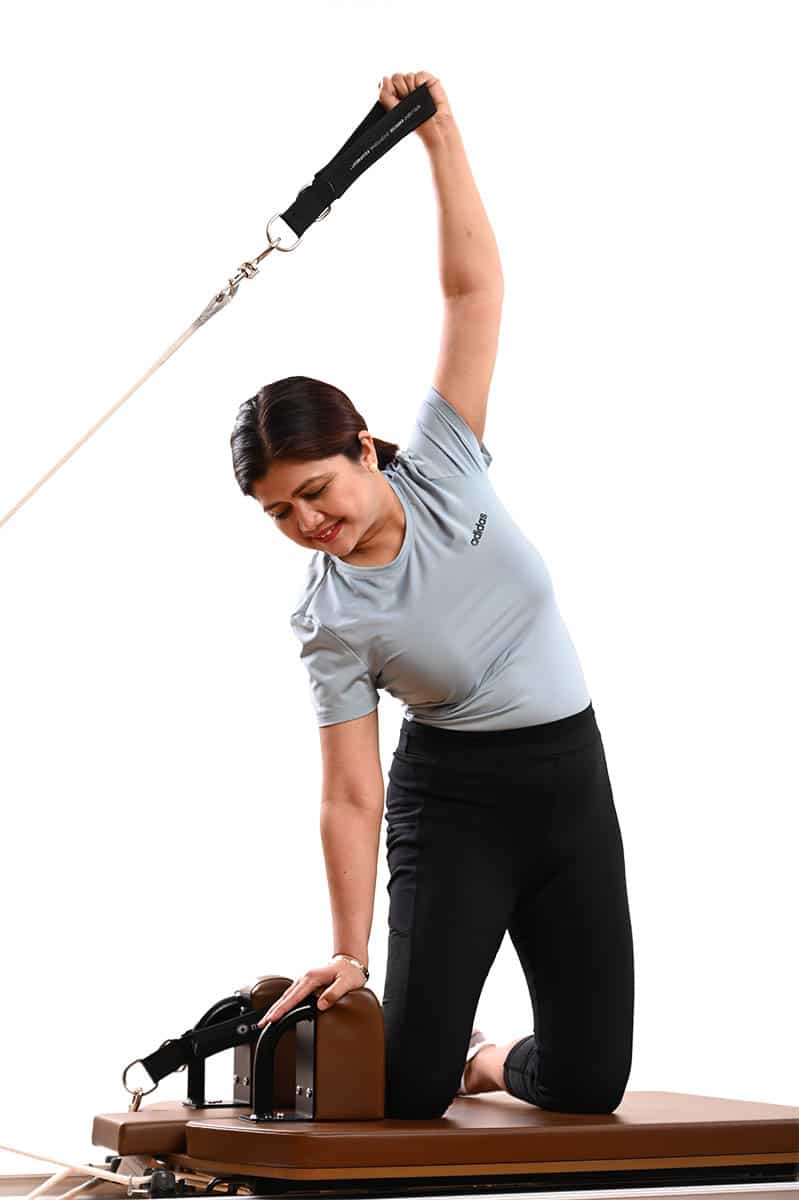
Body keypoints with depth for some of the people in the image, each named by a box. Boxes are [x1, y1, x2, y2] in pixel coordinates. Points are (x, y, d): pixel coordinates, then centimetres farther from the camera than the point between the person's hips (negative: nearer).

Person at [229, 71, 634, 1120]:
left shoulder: (440, 468, -6)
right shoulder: (328, 618, -11)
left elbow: (475, 289, -10)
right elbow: (351, 795, -13)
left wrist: (441, 137, -16)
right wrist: (349, 954, -18)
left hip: (568, 777, 2)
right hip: (448, 798, -2)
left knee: (587, 1083, -1)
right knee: (409, 1088, -13)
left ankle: (492, 1063, 33)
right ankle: (443, 1061, 24)